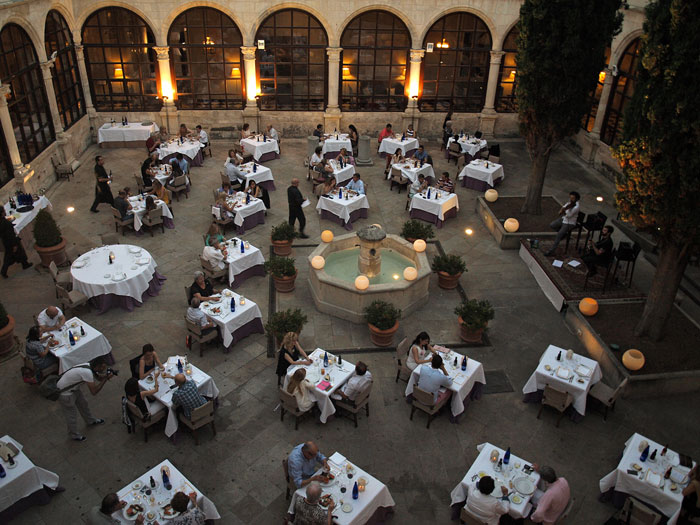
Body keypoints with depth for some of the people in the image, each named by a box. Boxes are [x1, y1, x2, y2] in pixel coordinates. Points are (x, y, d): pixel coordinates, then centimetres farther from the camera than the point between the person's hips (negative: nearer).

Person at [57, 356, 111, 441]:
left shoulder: (89, 366, -10)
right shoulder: (87, 373, -35)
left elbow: (98, 378, 4)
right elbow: (94, 392, -30)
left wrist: (106, 376, -16)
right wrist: (105, 379, -27)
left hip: (74, 387, 9)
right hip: (65, 392, -9)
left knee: (83, 403, 25)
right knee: (71, 414, 10)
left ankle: (91, 421, 49)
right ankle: (74, 435, 32)